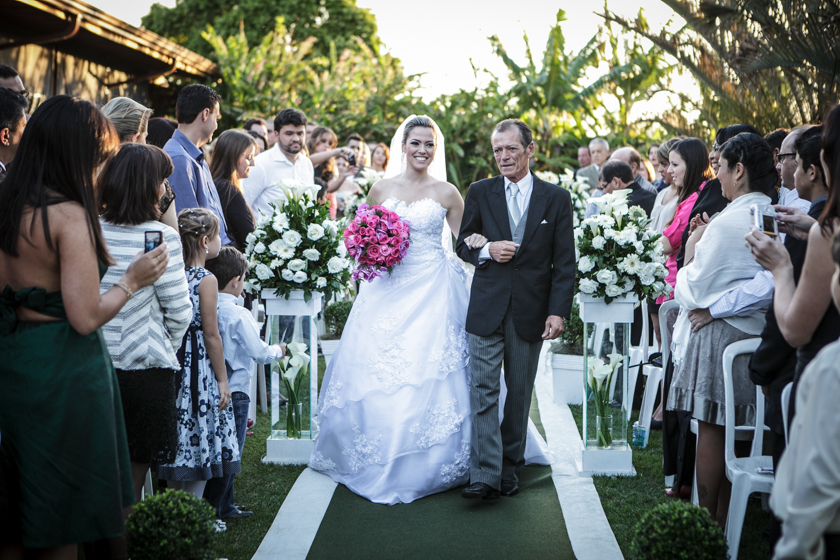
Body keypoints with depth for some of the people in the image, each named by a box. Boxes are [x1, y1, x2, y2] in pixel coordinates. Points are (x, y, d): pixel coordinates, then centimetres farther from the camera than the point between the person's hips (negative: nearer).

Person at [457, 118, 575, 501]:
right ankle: (486, 476, -7)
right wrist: (486, 250, -10)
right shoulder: (480, 193, 6)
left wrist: (558, 311, -8)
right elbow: (463, 243, 13)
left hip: (531, 311, 0)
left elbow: (564, 262, 1)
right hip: (487, 308, 0)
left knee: (519, 393, 9)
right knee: (483, 390, -6)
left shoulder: (556, 198, 3)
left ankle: (510, 470, 21)